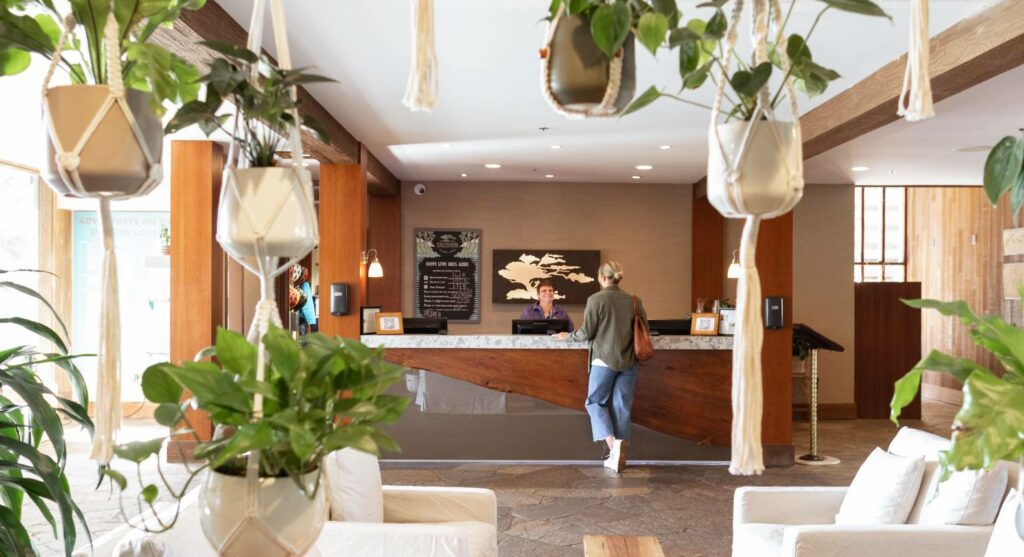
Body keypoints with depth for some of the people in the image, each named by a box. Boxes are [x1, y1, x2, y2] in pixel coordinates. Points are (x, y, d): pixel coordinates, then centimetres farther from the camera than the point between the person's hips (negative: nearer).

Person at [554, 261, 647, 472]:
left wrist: (568, 336, 11)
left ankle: (611, 442, -10)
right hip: (628, 361, 4)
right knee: (621, 406, 9)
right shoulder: (634, 301, 4)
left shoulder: (596, 299, -8)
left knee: (595, 402, 11)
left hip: (604, 360, -4)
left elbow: (587, 333, -6)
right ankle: (618, 453, 10)